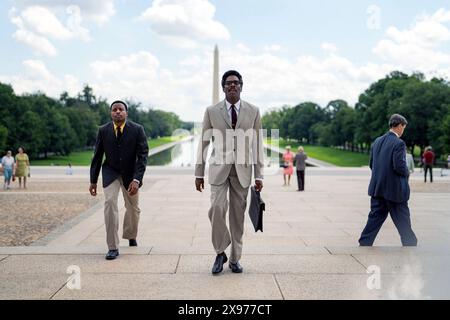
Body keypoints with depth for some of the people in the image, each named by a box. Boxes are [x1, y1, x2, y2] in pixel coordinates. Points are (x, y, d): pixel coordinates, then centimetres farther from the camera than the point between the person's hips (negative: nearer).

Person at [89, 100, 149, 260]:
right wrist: (93, 181, -1)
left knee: (133, 208, 16)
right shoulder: (103, 130, -11)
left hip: (130, 173, 1)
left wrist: (137, 180, -29)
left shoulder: (137, 130, -17)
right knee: (110, 202, -22)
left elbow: (142, 156, -19)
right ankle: (113, 247, -17)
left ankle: (130, 235, 47)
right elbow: (97, 156, -2)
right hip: (111, 172, 0)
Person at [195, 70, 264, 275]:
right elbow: (204, 143, 6)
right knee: (217, 208, -16)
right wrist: (199, 173, 3)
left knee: (238, 214, 4)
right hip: (219, 167, -1)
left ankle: (235, 258, 16)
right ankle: (220, 253, 3)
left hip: (242, 169, 1)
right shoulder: (212, 111, 3)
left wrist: (259, 175, 0)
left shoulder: (253, 112, 4)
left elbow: (257, 145, 4)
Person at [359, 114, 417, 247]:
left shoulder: (377, 141, 8)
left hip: (377, 188, 7)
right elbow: (399, 166, -21)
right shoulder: (399, 143, -15)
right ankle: (410, 243, 19)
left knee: (375, 218, 11)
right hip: (395, 190, -6)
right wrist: (407, 173, -1)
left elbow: (371, 164, 11)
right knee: (403, 222, 7)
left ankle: (363, 244, 9)